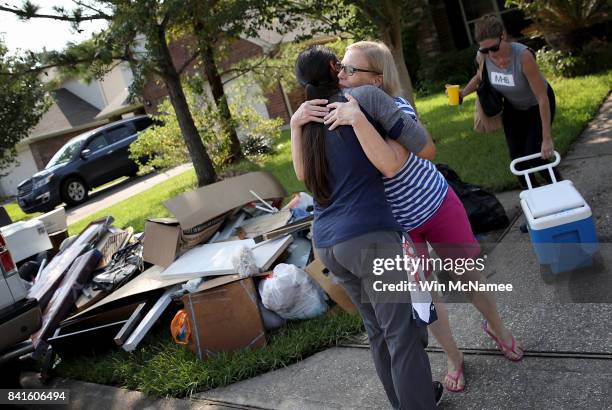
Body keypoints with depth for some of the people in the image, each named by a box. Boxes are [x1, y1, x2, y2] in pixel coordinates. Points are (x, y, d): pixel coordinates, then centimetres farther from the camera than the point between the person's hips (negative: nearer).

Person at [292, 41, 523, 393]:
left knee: (469, 275, 16)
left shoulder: (398, 108, -27)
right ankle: (454, 357, 38)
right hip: (396, 223, 3)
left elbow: (390, 166, -44)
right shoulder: (336, 116, -14)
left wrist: (356, 118, -49)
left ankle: (498, 328, 47)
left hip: (437, 206, -2)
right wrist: (297, 124, -33)